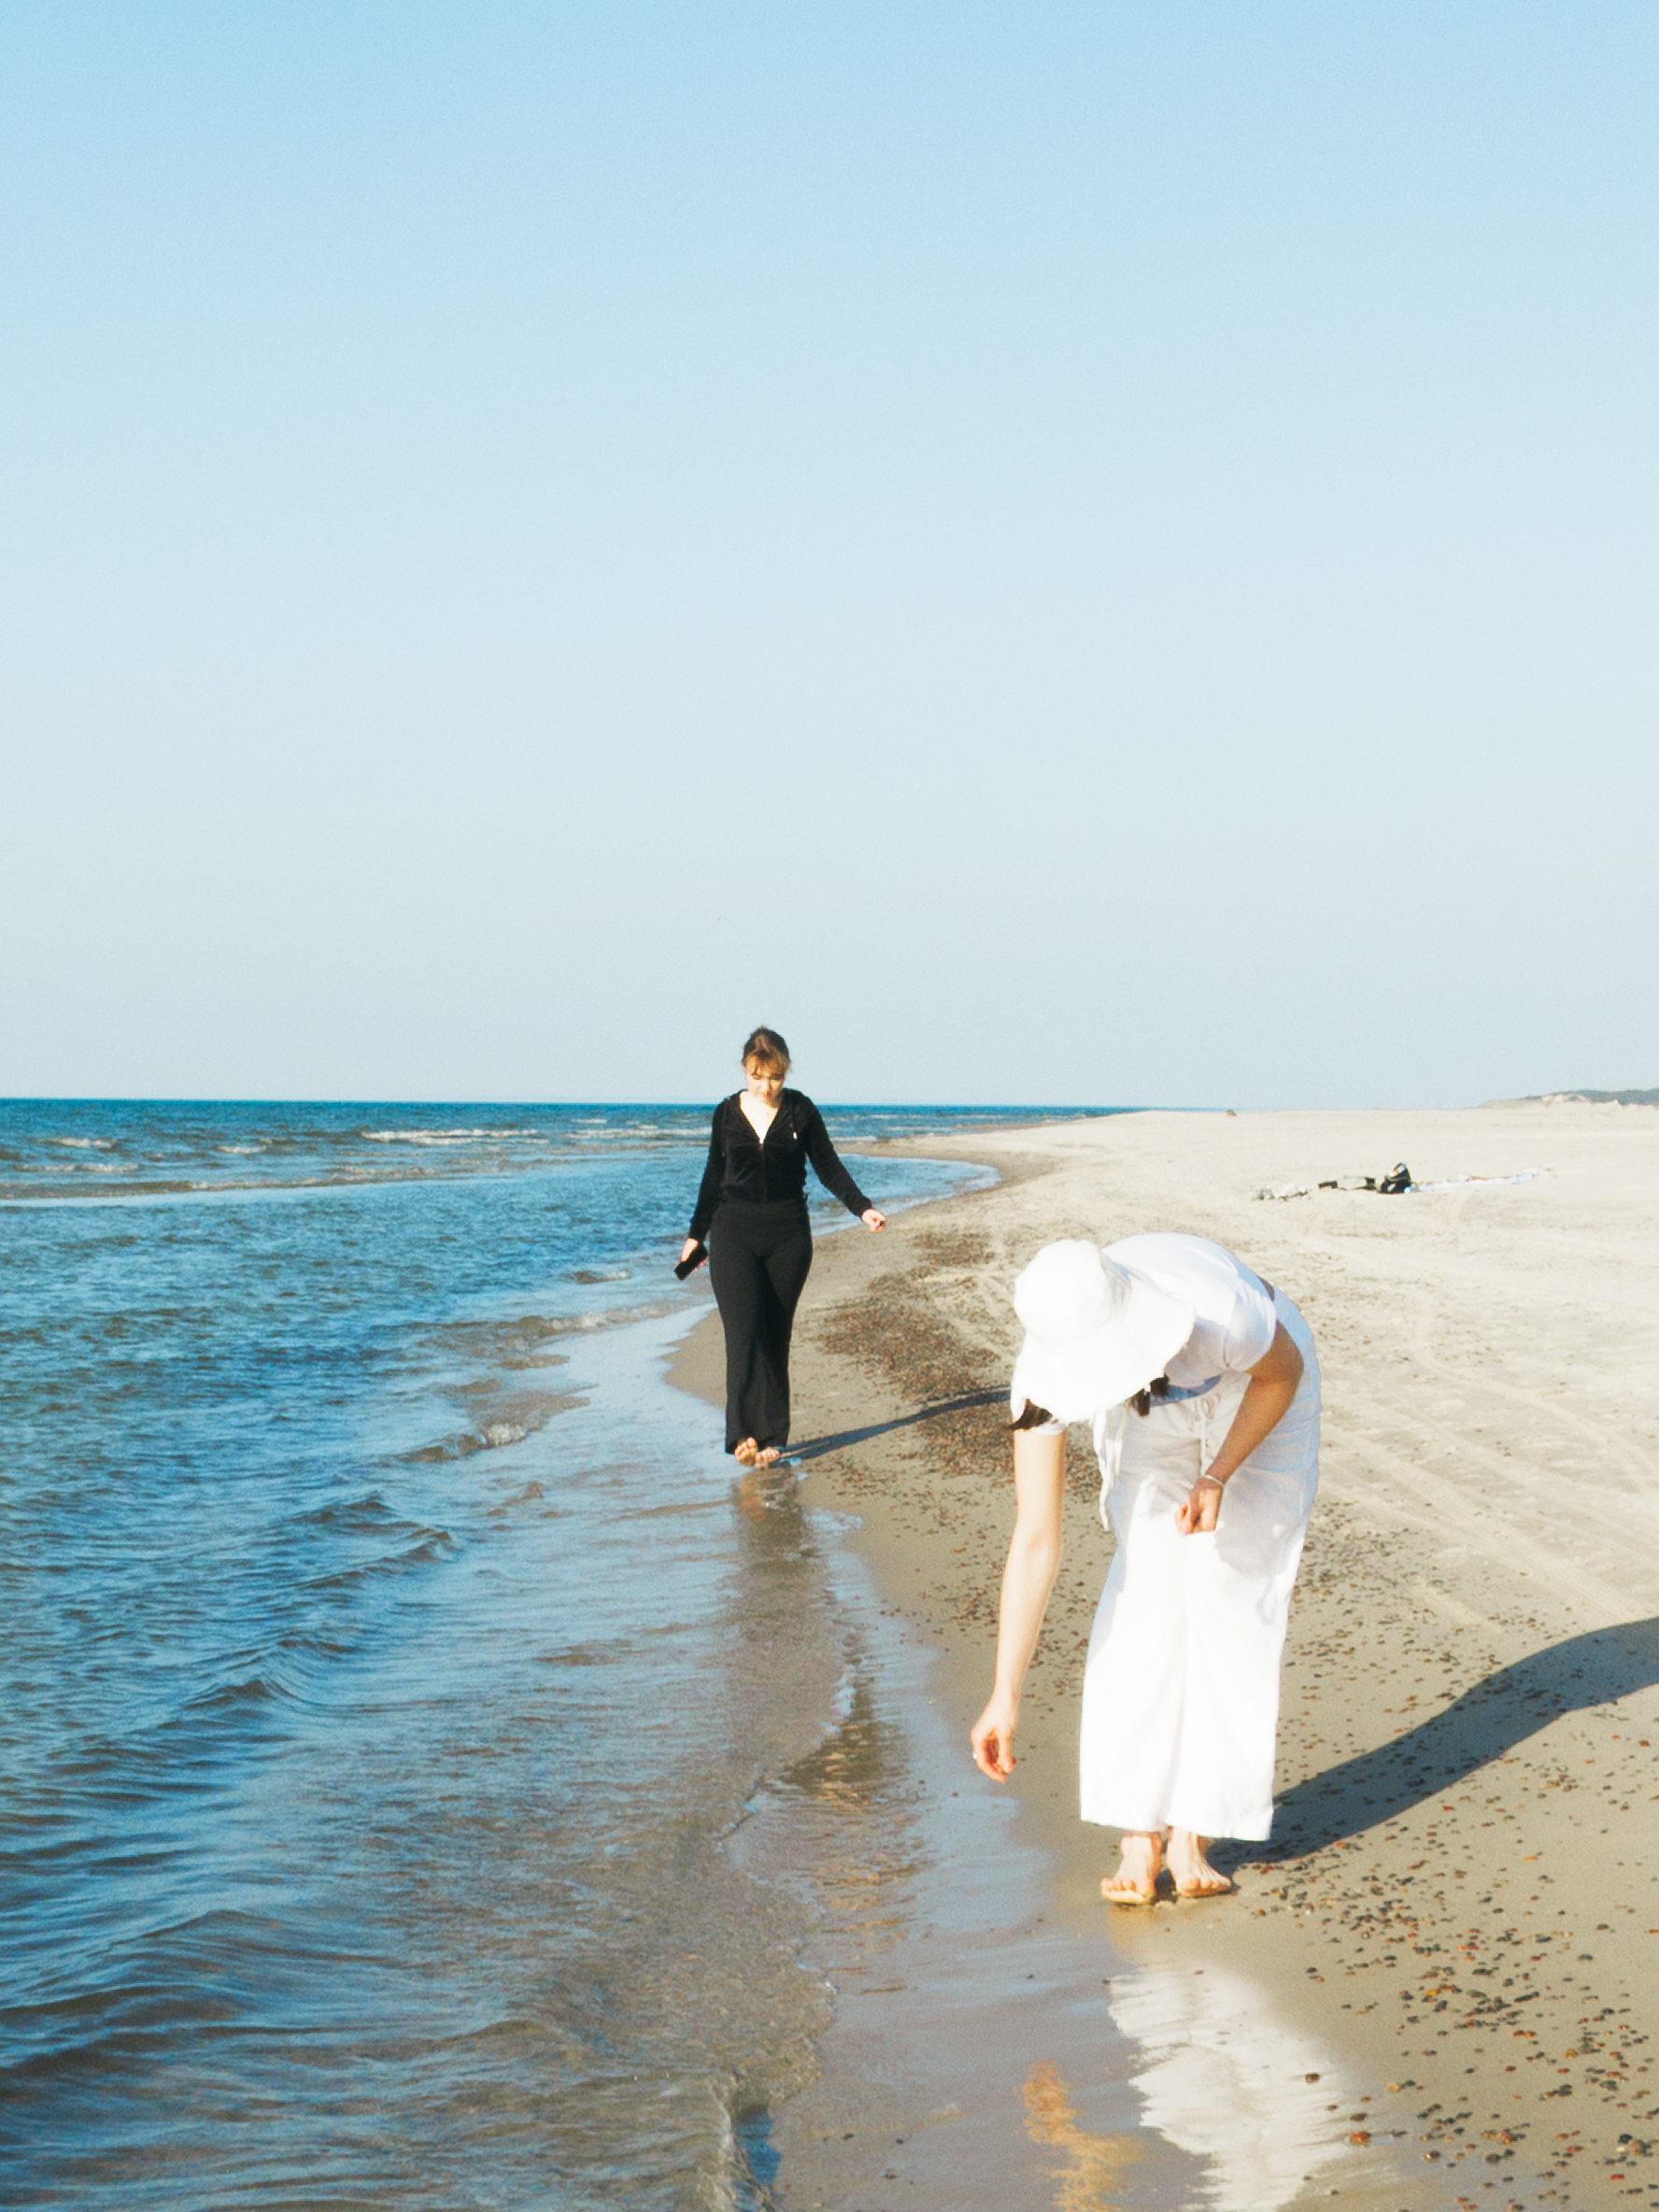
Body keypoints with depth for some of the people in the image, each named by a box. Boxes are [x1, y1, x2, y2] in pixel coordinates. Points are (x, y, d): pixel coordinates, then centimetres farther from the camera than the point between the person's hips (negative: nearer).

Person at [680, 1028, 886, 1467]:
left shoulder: (800, 1111, 1)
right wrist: (697, 1234, 19)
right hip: (734, 1233, 0)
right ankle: (746, 1433, -22)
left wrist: (862, 1208, -6)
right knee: (744, 1332, -14)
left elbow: (828, 1167, 7)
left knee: (776, 1337, 1)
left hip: (788, 1234, 0)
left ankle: (772, 1437, 6)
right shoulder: (727, 1113, 4)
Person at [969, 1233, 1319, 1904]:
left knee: (1232, 1599, -10)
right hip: (1152, 1418, 2)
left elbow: (1285, 1372, -18)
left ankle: (1192, 1835, -4)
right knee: (1148, 1593, -12)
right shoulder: (1044, 1376, -35)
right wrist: (1005, 1696, -31)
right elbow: (1035, 1541, -31)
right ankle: (1140, 1832, -5)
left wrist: (1218, 1476, -28)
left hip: (1255, 1397, -2)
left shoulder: (1222, 1313, -45)